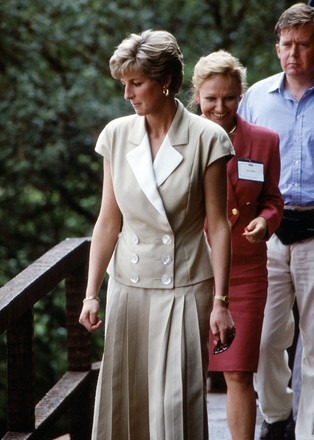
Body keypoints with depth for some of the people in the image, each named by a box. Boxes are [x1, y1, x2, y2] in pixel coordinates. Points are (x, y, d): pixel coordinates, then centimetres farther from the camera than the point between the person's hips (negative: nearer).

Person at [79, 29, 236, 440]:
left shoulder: (206, 139, -7)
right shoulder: (116, 135, 4)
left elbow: (218, 225, -5)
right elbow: (108, 221, 6)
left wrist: (220, 301, -8)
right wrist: (92, 292, 2)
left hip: (185, 288, -3)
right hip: (128, 285, 4)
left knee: (177, 404, -5)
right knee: (124, 402, 5)